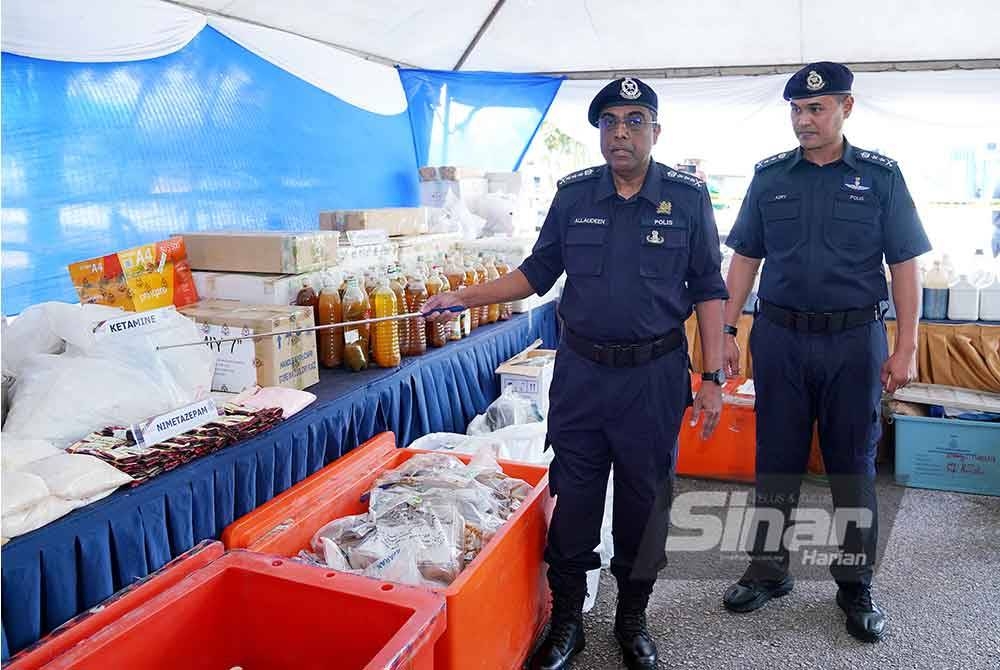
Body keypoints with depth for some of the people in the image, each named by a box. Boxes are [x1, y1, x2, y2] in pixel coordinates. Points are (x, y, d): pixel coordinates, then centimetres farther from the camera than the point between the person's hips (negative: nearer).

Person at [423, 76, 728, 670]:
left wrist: (714, 377, -4)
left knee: (645, 499, 10)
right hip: (581, 371, 2)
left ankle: (633, 619, 33)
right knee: (573, 497, 8)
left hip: (655, 374, -1)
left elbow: (708, 289, 1)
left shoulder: (687, 197, -1)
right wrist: (463, 299, -2)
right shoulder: (574, 195, 3)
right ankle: (566, 620, 28)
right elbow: (538, 272, 8)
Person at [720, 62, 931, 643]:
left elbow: (905, 265, 0)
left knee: (854, 463, 8)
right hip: (780, 336, 2)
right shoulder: (770, 176, 6)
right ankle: (769, 570, 24)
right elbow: (745, 259, 8)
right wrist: (727, 330, 1)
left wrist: (906, 348, -6)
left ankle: (856, 583, 24)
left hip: (855, 339, -1)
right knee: (776, 458, 9)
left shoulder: (881, 176, 1)